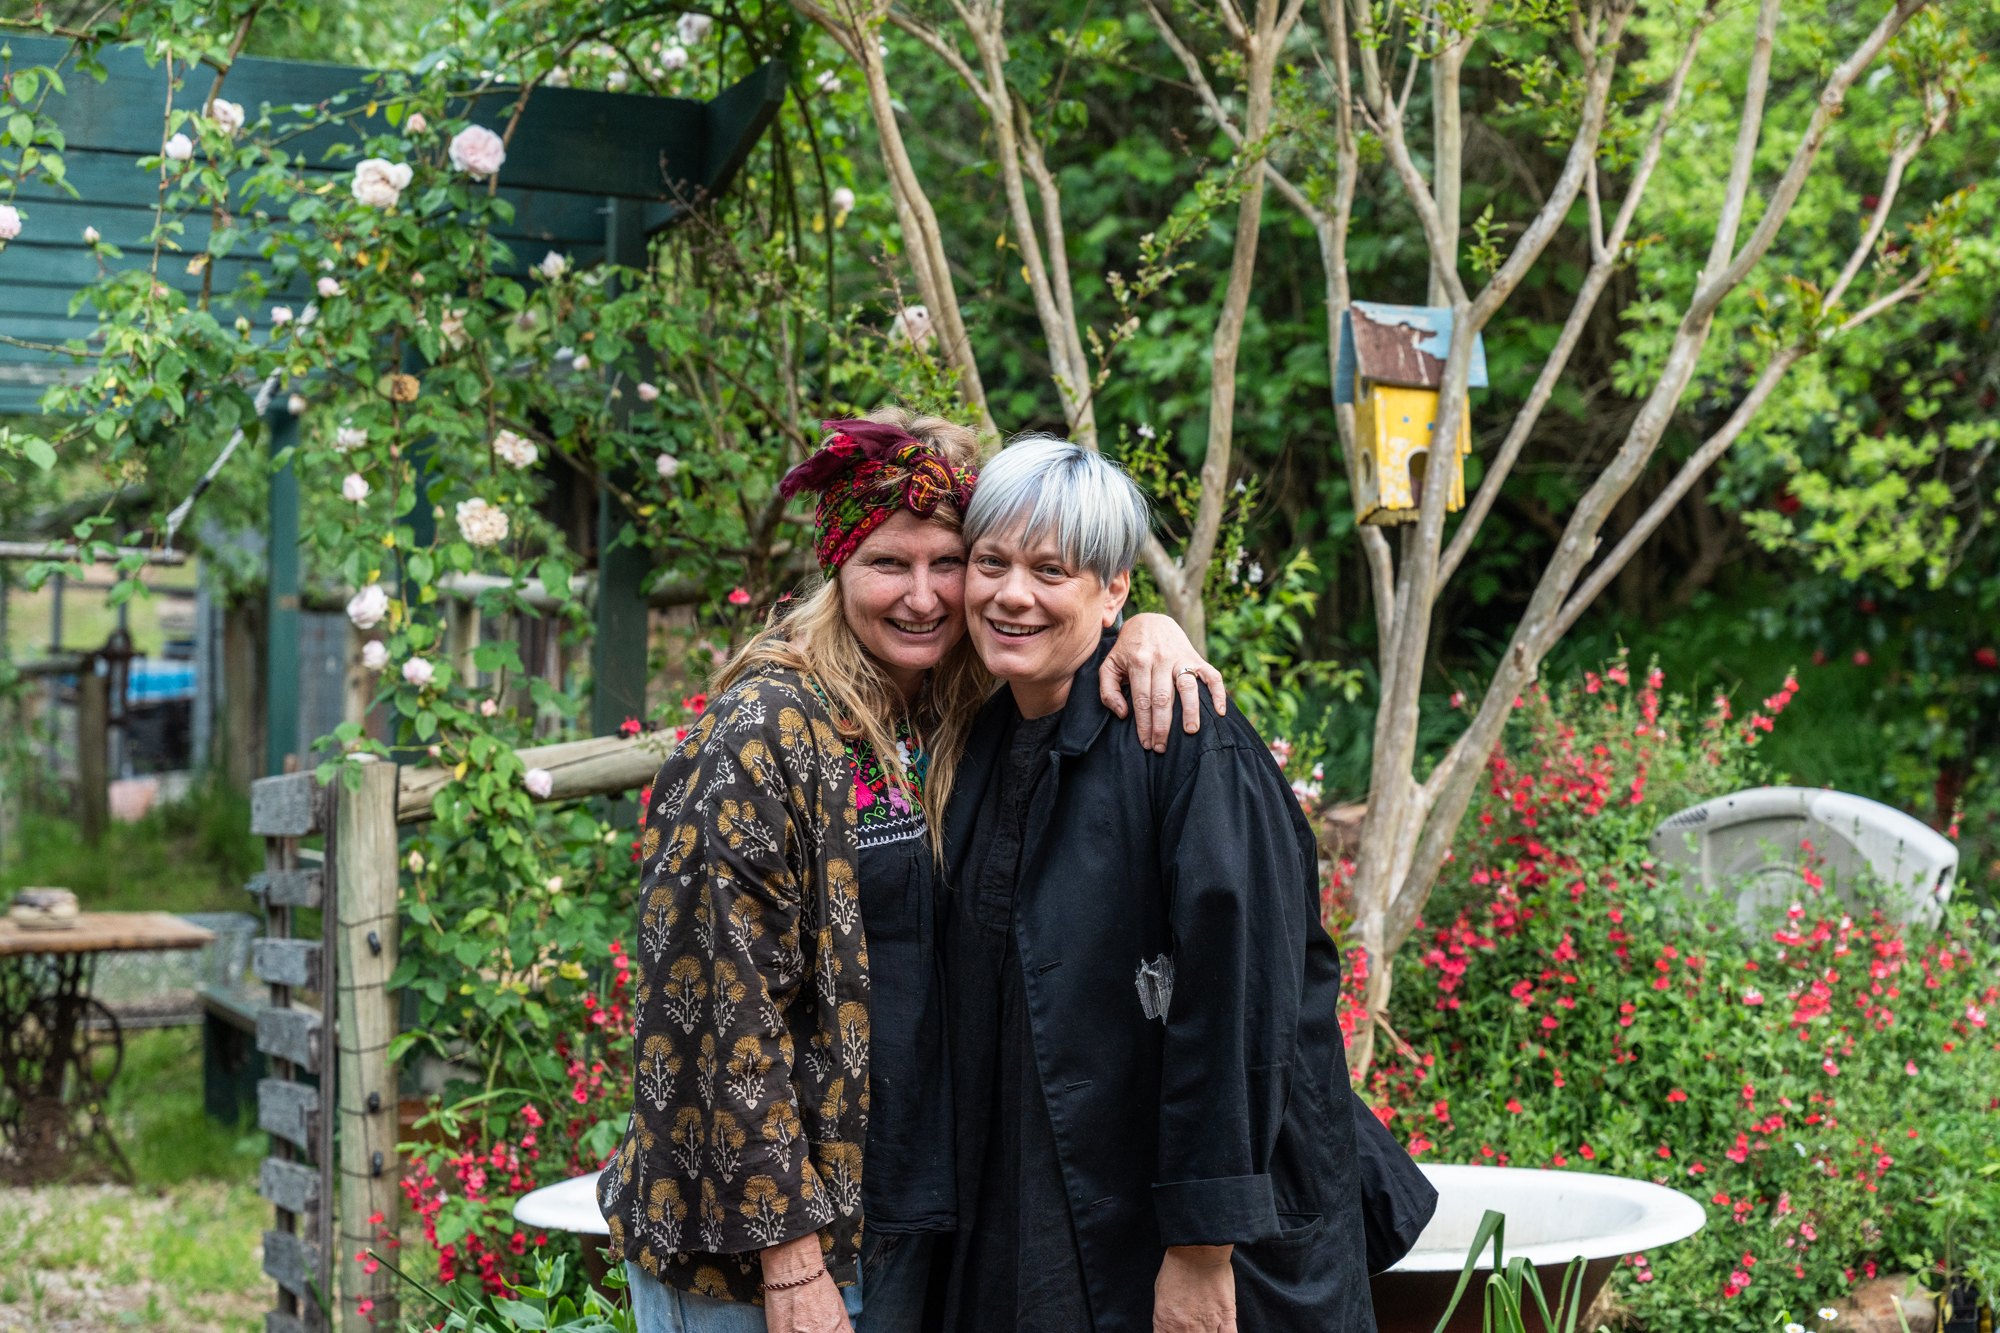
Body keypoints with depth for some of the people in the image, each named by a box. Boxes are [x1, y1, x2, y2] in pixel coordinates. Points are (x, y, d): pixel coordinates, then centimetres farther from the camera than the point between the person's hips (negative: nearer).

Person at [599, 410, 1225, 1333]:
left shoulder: (958, 721, 5)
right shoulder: (764, 735, -15)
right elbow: (724, 1006, -18)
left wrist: (1144, 629, -5)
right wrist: (788, 1258, -19)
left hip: (902, 1221, 7)